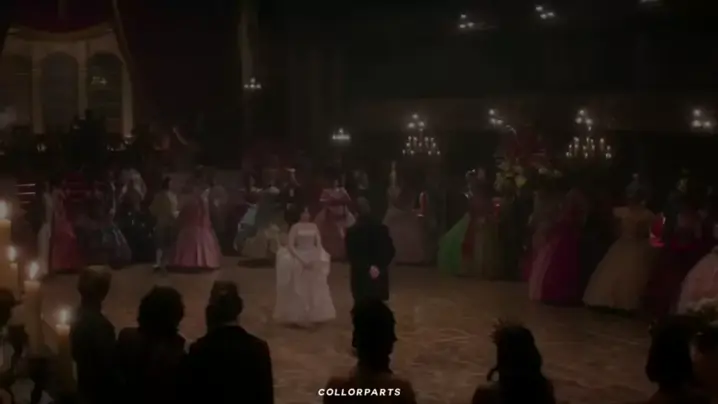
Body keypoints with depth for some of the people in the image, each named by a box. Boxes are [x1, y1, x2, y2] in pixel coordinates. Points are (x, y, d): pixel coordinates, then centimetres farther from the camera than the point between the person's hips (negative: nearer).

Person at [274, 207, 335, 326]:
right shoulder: (295, 227, -5)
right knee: (298, 290, 1)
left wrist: (316, 258, -12)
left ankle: (315, 315, 23)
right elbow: (290, 245, -11)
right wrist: (301, 259, -20)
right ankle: (297, 317, 7)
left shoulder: (314, 226, 6)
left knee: (315, 290, 11)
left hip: (314, 261, 4)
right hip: (298, 260, -4)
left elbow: (319, 244, 4)